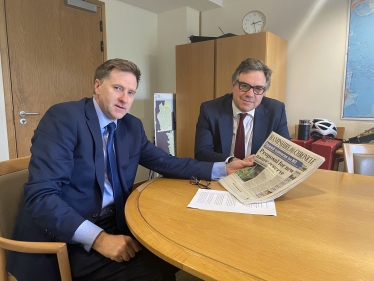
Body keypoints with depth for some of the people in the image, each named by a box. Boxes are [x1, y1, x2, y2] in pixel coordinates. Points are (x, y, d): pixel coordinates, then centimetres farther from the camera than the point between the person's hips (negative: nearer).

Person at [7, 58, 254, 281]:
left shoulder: (132, 126, 5)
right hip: (63, 239, -6)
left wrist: (223, 169, 2)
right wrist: (98, 238, -28)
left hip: (112, 226, 6)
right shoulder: (63, 118, -15)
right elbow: (41, 196, -20)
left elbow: (166, 163, 9)